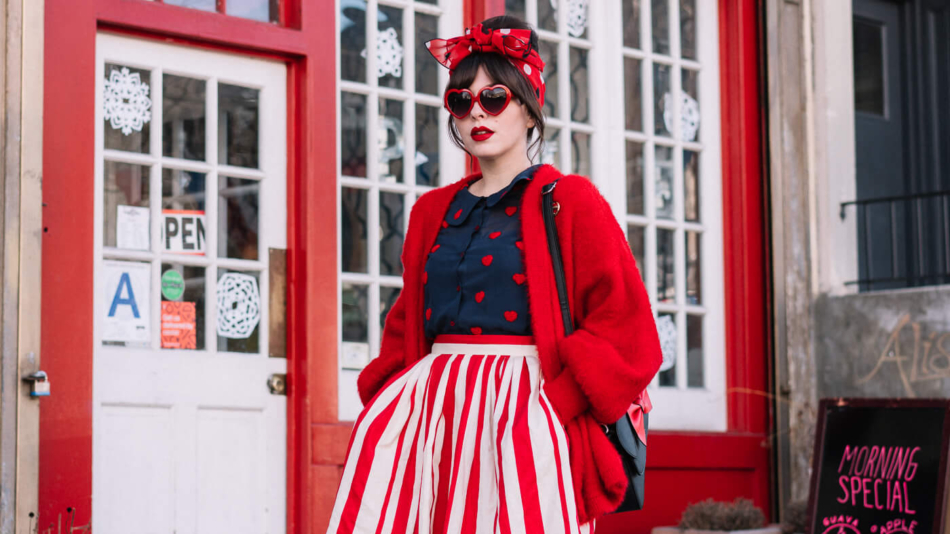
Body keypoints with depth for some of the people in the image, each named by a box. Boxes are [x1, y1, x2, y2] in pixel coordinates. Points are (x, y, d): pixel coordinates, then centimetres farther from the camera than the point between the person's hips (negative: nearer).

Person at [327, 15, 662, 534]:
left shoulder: (569, 200, 4)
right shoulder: (432, 211, 20)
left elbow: (623, 326, -4)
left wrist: (555, 404, -13)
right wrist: (386, 401, 5)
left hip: (524, 410, -4)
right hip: (433, 407, 4)